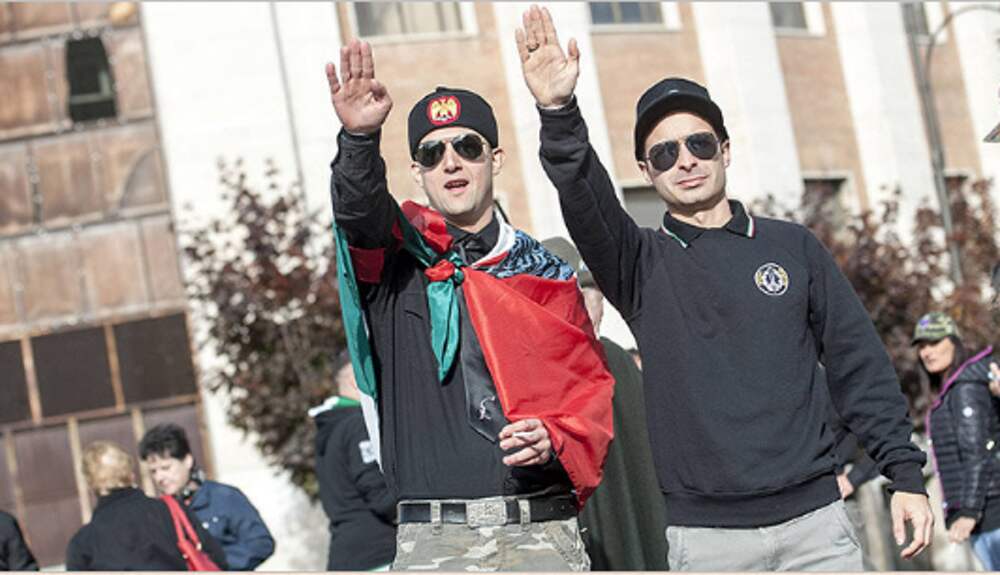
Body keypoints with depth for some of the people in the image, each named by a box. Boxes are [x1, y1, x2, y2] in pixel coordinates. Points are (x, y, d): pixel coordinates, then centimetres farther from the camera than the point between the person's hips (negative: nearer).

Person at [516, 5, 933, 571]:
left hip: (815, 518, 1)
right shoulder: (642, 264, 7)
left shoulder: (793, 246, 11)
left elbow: (862, 368, 9)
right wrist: (559, 115, -31)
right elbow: (586, 204, -14)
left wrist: (905, 474, 2)